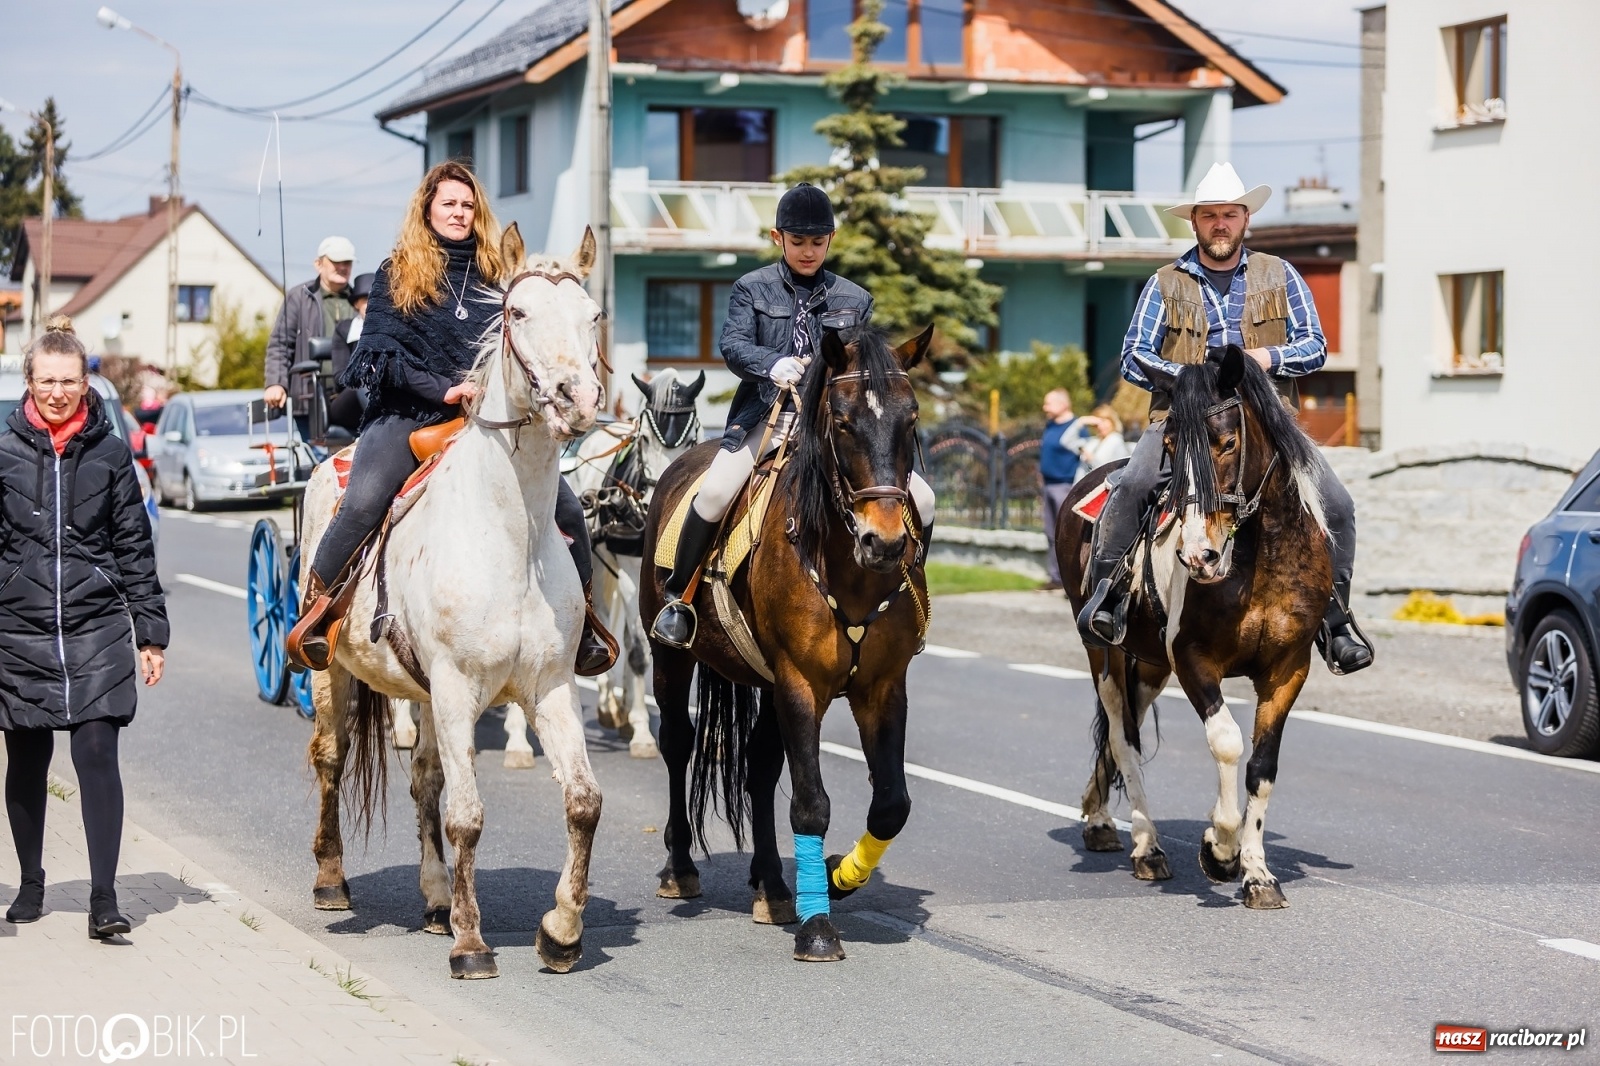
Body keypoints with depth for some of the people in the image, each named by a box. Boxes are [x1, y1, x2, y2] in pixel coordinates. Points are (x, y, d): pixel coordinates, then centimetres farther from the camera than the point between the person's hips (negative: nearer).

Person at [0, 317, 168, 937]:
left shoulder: (110, 455, 3)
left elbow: (135, 549, 6)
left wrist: (151, 634, 4)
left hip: (98, 630, -1)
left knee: (97, 755, -10)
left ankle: (104, 899, -9)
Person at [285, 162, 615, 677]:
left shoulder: (496, 276, 16)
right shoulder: (396, 274, 7)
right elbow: (379, 351, -3)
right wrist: (442, 389, -16)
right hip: (410, 412, -3)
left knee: (566, 507, -12)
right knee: (362, 502, -31)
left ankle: (581, 615, 9)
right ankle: (317, 605, -12)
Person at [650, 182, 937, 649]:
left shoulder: (854, 300, 13)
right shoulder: (753, 289, 7)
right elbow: (733, 343, -8)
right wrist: (772, 364, -29)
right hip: (766, 415, -2)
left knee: (920, 498, -10)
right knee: (715, 492, -28)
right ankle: (677, 595, -8)